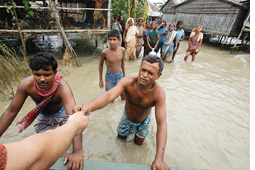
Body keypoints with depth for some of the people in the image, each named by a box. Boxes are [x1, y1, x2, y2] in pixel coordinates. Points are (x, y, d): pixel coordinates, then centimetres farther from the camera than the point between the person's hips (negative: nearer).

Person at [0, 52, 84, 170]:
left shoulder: (62, 87, -44)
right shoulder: (26, 85, -33)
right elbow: (11, 112, -21)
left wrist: (77, 152, -62)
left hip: (61, 112, -2)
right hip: (43, 116, 3)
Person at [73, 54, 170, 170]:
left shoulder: (159, 93, -38)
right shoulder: (128, 82, -36)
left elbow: (161, 123, -41)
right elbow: (109, 95, -53)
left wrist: (159, 158, -49)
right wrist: (89, 106, -75)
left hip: (143, 121, -1)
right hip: (127, 117, 1)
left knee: (138, 143, 22)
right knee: (121, 137, 25)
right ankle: (130, 130, 54)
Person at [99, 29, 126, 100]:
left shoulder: (122, 50, -11)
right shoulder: (105, 52, -20)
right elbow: (101, 65, -5)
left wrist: (124, 75, 12)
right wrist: (100, 80, 0)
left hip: (120, 75, 3)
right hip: (110, 76, -2)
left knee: (124, 97, 12)